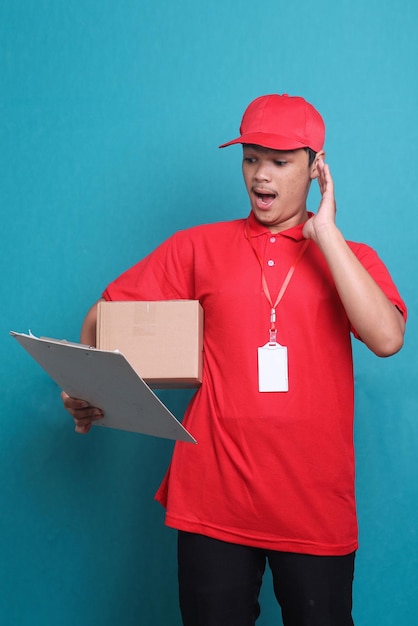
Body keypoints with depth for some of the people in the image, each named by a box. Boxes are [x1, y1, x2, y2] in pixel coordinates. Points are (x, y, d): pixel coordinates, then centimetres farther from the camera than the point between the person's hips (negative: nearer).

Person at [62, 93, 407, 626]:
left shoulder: (350, 257, 5)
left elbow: (386, 338, -14)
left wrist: (323, 231, -11)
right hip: (213, 501, 0)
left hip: (317, 509, 0)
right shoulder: (198, 248, 6)